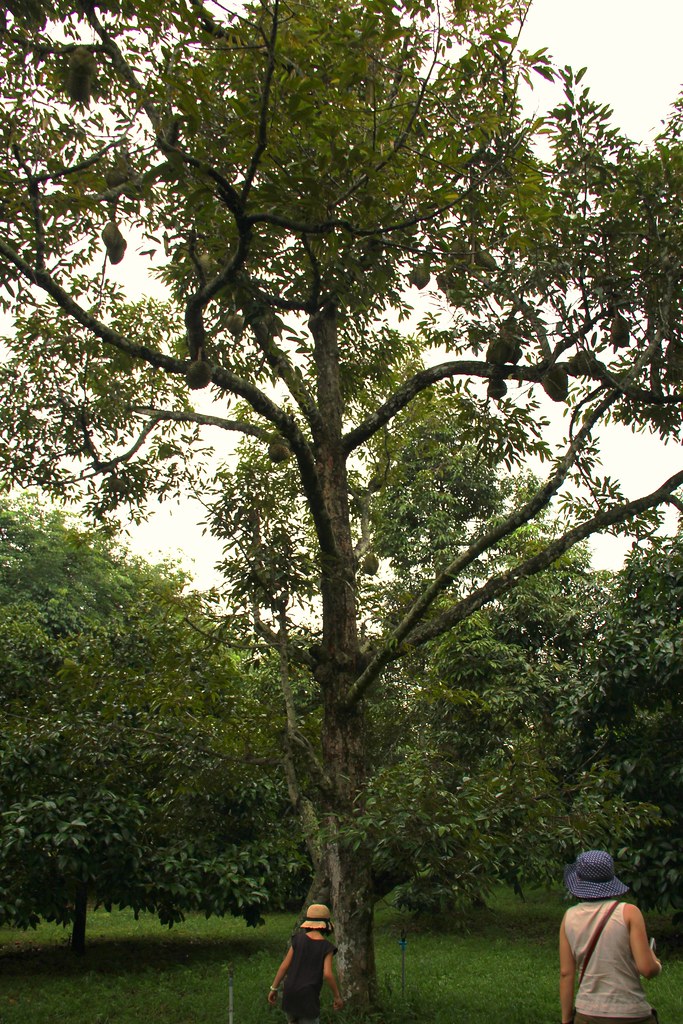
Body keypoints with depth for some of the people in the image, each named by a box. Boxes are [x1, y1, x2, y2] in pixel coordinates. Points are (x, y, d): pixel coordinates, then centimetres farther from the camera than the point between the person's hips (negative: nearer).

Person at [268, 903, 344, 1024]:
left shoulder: (298, 939, -2)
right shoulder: (327, 947, -8)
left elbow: (285, 965, -2)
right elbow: (328, 974, -16)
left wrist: (274, 988, 5)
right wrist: (337, 996, -3)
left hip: (290, 992, 4)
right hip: (308, 996, -4)